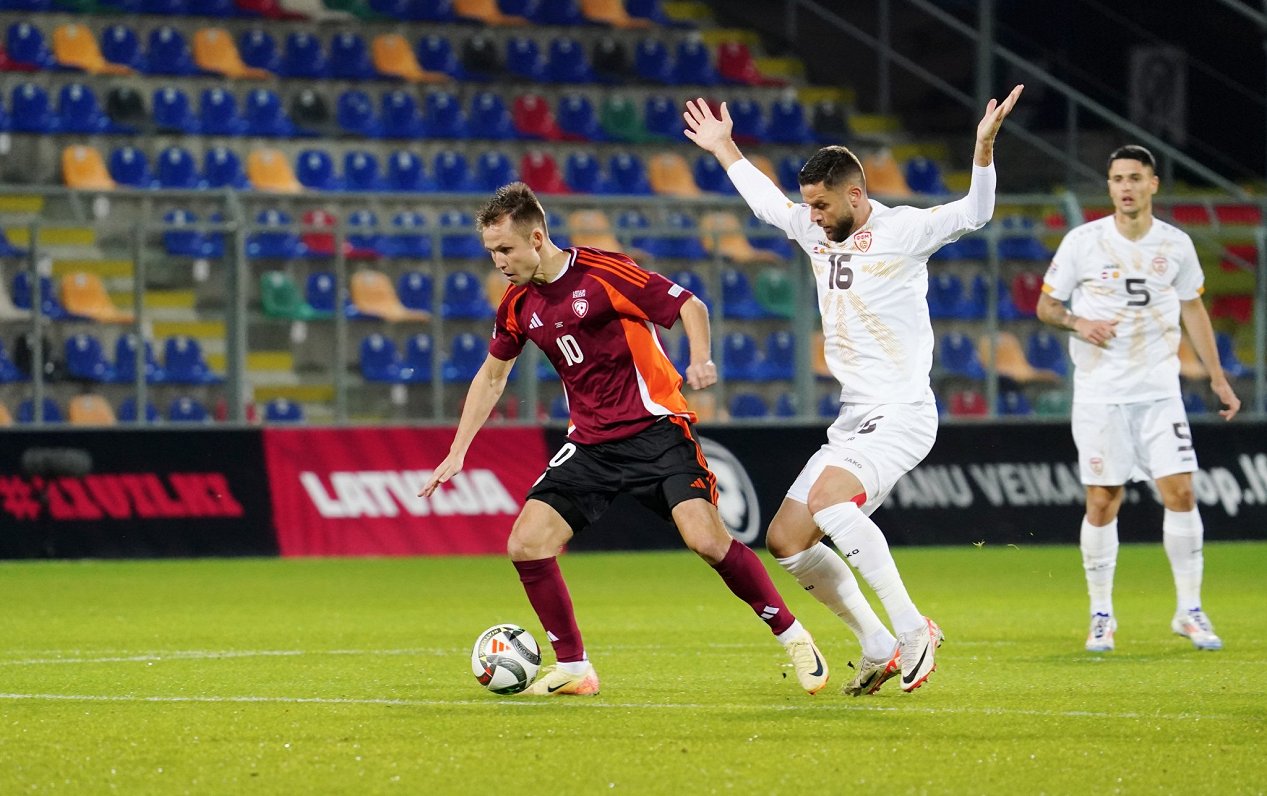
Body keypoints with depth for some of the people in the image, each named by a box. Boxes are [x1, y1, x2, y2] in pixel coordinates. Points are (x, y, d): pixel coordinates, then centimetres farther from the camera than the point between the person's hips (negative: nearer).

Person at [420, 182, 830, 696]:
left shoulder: (604, 273, -14)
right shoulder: (517, 306, 6)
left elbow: (689, 306, -8)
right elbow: (492, 375, 22)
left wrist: (700, 360, -27)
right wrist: (457, 452, 18)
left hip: (656, 427, -6)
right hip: (591, 444, 6)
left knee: (706, 538, -21)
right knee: (526, 543, -9)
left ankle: (794, 640, -5)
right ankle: (573, 669, 4)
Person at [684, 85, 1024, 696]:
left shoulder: (903, 230, -8)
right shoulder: (816, 229, 13)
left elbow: (974, 213, -21)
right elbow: (766, 201, 32)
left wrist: (984, 146, -36)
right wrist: (724, 150, 40)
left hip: (901, 415, -9)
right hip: (853, 418, 9)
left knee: (828, 498, -32)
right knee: (785, 539, 4)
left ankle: (911, 629, -27)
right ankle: (879, 649, 10)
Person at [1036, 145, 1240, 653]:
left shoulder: (1175, 244, 4)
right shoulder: (1083, 242, -3)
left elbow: (1193, 310, 15)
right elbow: (1046, 306, 4)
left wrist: (1217, 377, 13)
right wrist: (1079, 324, -16)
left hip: (1160, 391, 2)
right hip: (1100, 395, -2)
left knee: (1180, 493, -7)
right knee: (1102, 503, -2)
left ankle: (1189, 611, 4)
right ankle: (1101, 617, 10)